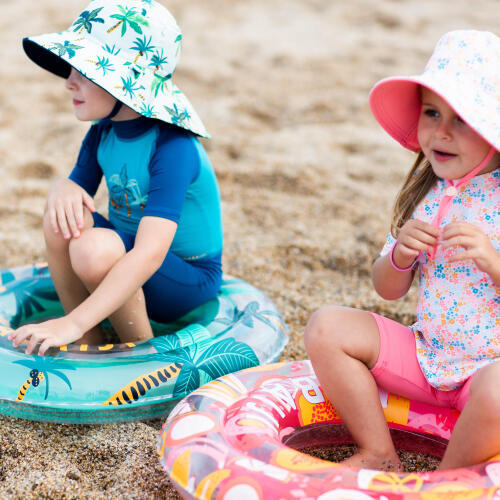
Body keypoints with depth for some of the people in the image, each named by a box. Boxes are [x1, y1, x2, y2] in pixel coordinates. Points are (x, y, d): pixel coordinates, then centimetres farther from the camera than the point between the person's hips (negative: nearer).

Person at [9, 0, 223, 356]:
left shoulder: (173, 149, -28)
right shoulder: (102, 133, -3)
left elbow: (150, 254, -37)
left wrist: (73, 323, -43)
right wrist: (63, 190, -22)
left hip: (188, 280, -7)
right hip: (126, 269, 7)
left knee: (95, 247, -32)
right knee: (64, 220, -19)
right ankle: (88, 349, -5)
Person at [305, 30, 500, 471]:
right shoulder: (424, 193, 3)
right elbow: (388, 289, 8)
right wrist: (400, 255, -13)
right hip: (427, 353, 5)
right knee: (326, 327, -6)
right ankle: (380, 456, 2)